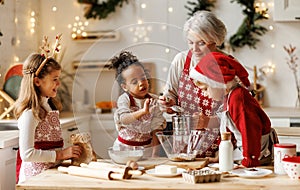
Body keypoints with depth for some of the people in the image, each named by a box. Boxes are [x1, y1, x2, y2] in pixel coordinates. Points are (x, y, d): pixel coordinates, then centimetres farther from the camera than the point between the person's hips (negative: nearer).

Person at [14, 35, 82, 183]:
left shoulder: (50, 105, 14)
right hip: (36, 175, -8)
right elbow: (27, 154, -19)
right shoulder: (30, 113, -13)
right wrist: (60, 154, -17)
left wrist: (68, 153, 10)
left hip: (52, 172, 8)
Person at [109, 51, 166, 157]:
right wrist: (142, 112, -45)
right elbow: (123, 119, -29)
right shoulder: (124, 99, -10)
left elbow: (157, 127, -1)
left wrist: (154, 154, -6)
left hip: (147, 146, 2)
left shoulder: (154, 100, -2)